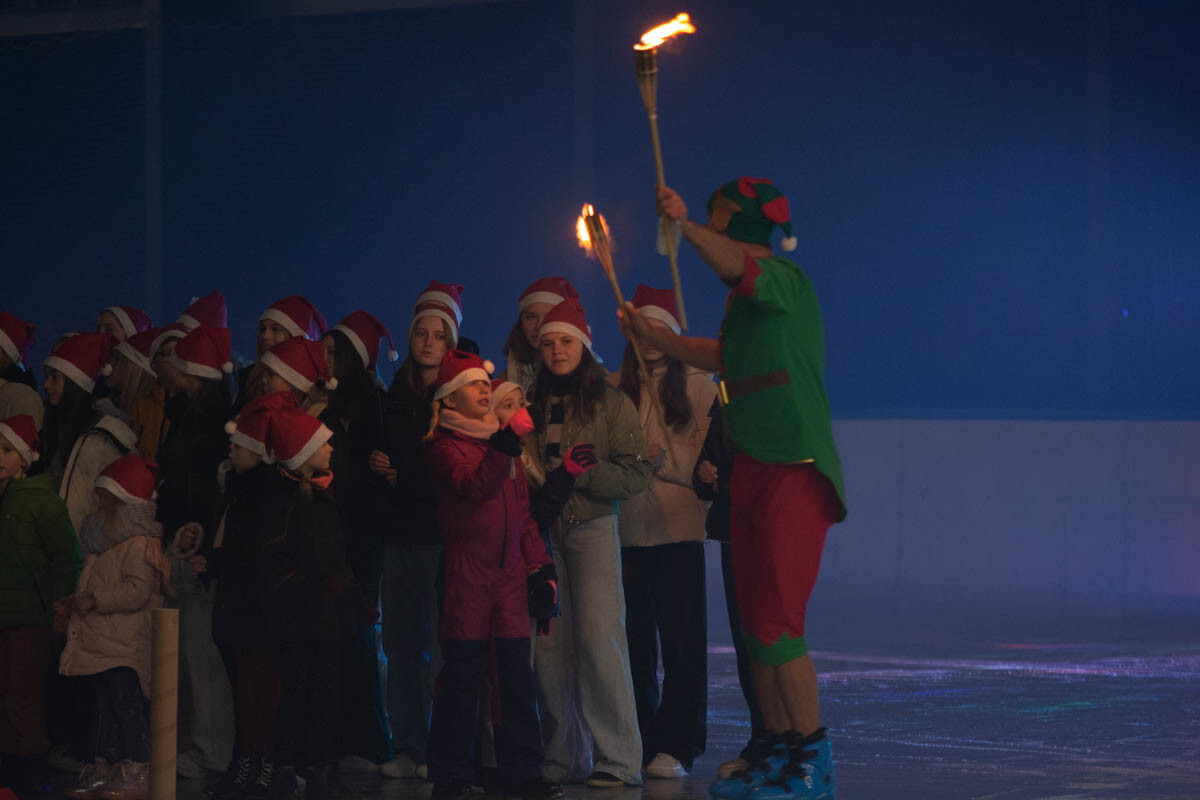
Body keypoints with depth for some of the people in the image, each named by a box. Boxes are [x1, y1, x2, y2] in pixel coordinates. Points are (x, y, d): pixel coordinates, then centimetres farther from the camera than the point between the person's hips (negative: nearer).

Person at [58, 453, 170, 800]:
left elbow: (138, 589, -23)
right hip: (102, 643, 10)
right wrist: (72, 604, 14)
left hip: (126, 646, -10)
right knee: (105, 707, 13)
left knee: (127, 703, -12)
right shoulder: (103, 543, 20)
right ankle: (105, 768, 18)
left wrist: (97, 601, -22)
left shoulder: (140, 544, -12)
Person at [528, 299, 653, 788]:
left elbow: (637, 473, -4)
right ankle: (563, 759, 7)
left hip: (592, 527, -4)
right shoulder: (533, 404, 14)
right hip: (542, 529, 4)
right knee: (548, 646, -1)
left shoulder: (610, 402, 2)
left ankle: (617, 759, -10)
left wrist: (581, 472, -12)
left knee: (598, 637, -12)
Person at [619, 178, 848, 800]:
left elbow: (735, 265, -33)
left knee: (777, 625, -11)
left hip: (795, 471, -10)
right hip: (752, 470, 10)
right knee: (756, 625, 11)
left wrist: (686, 223, -45)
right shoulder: (744, 298, 17)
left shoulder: (784, 280, -10)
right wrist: (657, 340, 43)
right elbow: (725, 358, 37)